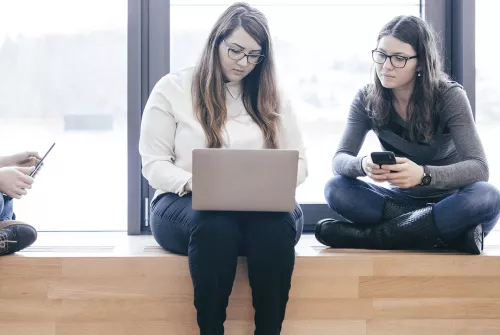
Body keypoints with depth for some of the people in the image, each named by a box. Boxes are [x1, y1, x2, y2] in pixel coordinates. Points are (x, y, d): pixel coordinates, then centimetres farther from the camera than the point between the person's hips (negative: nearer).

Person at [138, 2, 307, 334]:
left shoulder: (274, 97, 13)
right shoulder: (172, 89, 5)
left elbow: (299, 163, 11)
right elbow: (154, 164, 2)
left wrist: (272, 184, -12)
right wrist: (192, 183, -18)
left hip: (262, 206, 2)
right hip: (185, 203, -2)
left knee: (278, 225, -35)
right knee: (214, 226, -39)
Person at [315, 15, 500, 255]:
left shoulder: (450, 96, -15)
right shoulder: (367, 99, -6)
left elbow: (479, 168, -23)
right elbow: (340, 159, -12)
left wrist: (423, 174, -42)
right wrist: (363, 165, -37)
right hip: (402, 199, 3)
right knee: (336, 189, -23)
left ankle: (366, 235, -32)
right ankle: (453, 231, -28)